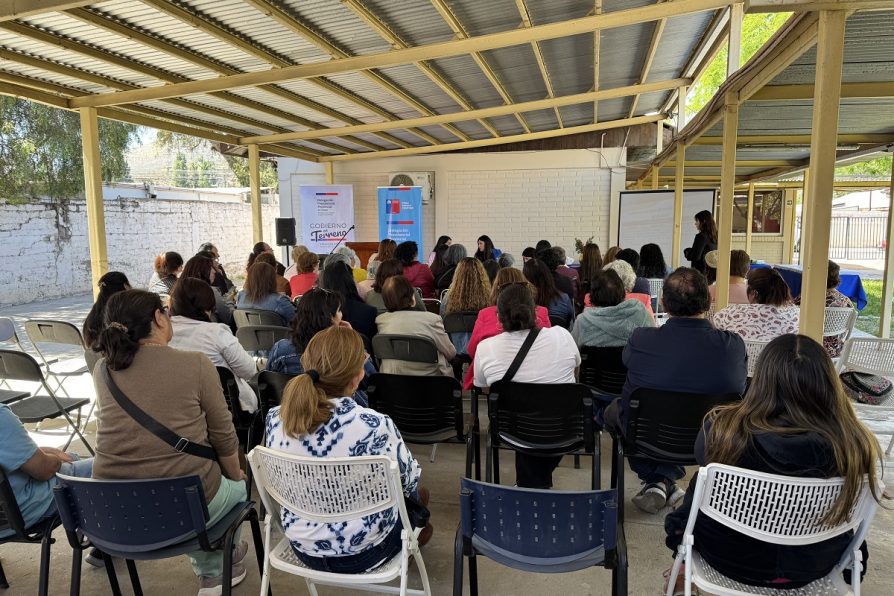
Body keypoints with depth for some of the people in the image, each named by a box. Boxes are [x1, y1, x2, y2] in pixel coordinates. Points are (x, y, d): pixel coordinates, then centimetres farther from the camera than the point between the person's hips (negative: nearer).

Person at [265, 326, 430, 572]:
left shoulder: (275, 418, -15)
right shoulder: (374, 426, -31)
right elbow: (408, 479, -12)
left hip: (302, 546, 5)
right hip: (360, 553, -4)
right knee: (417, 494, 27)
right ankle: (415, 535, 55)